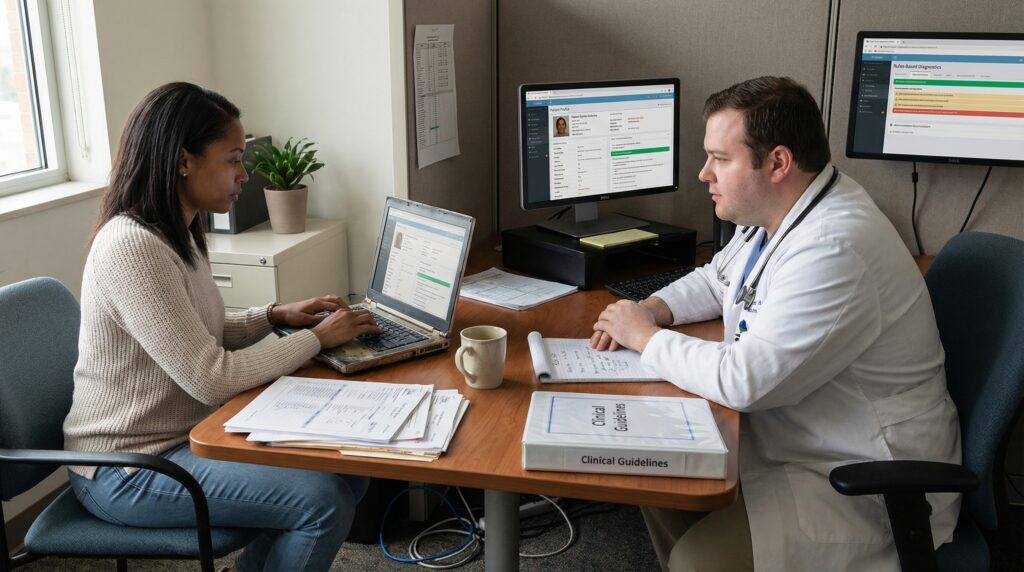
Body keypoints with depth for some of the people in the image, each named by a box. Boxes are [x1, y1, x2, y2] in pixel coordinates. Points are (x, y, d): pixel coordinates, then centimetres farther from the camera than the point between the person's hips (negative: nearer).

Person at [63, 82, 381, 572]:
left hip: (185, 432, 9)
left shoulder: (176, 234, 7)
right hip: (127, 470, -9)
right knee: (323, 500, -21)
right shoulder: (131, 246, -24)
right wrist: (316, 338, -15)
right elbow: (211, 379, -25)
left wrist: (275, 316, 1)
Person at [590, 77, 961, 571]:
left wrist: (646, 337, -13)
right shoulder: (772, 212, 3)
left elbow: (744, 381, -28)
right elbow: (716, 279, 22)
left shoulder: (833, 249, -28)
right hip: (786, 437, 9)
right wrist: (653, 309, 2)